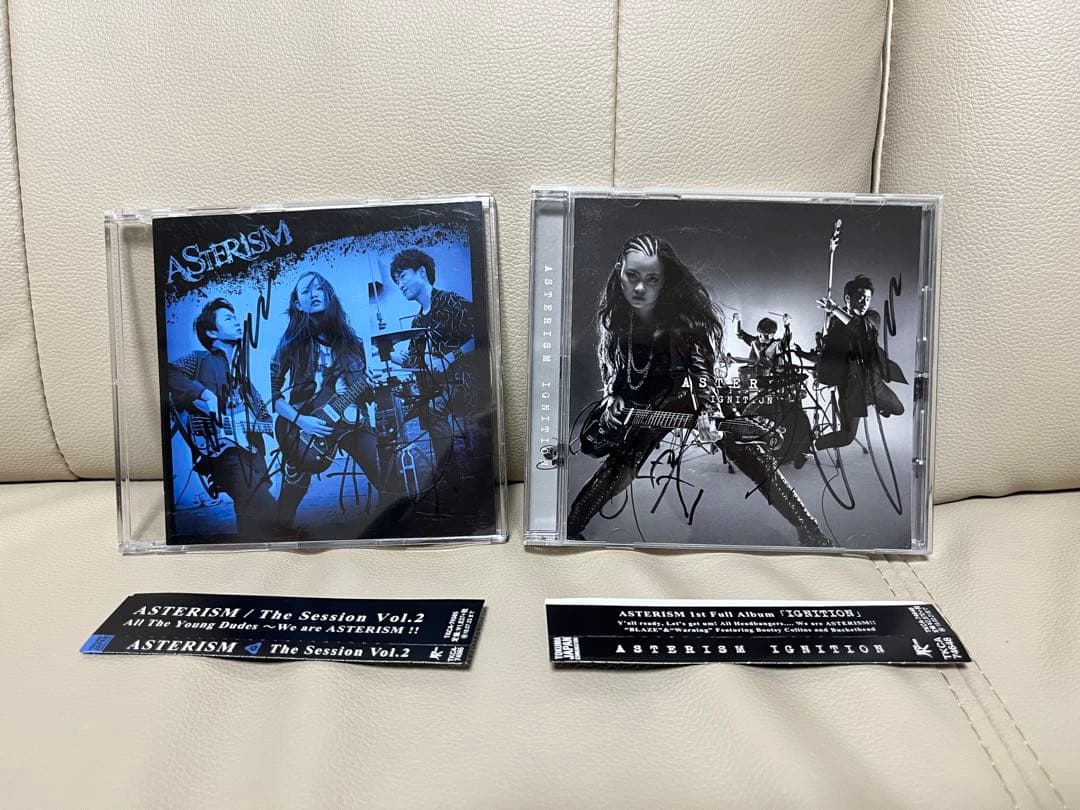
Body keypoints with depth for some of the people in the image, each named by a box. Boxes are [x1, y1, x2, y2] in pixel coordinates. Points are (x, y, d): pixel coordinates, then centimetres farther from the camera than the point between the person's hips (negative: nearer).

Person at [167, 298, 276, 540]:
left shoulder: (240, 370, 25)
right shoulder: (202, 360, 5)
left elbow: (261, 409, 27)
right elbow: (169, 373, -15)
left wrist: (261, 422, 6)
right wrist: (204, 393, -20)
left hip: (251, 453, 8)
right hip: (223, 450, -8)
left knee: (254, 515, 9)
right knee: (266, 511, -23)